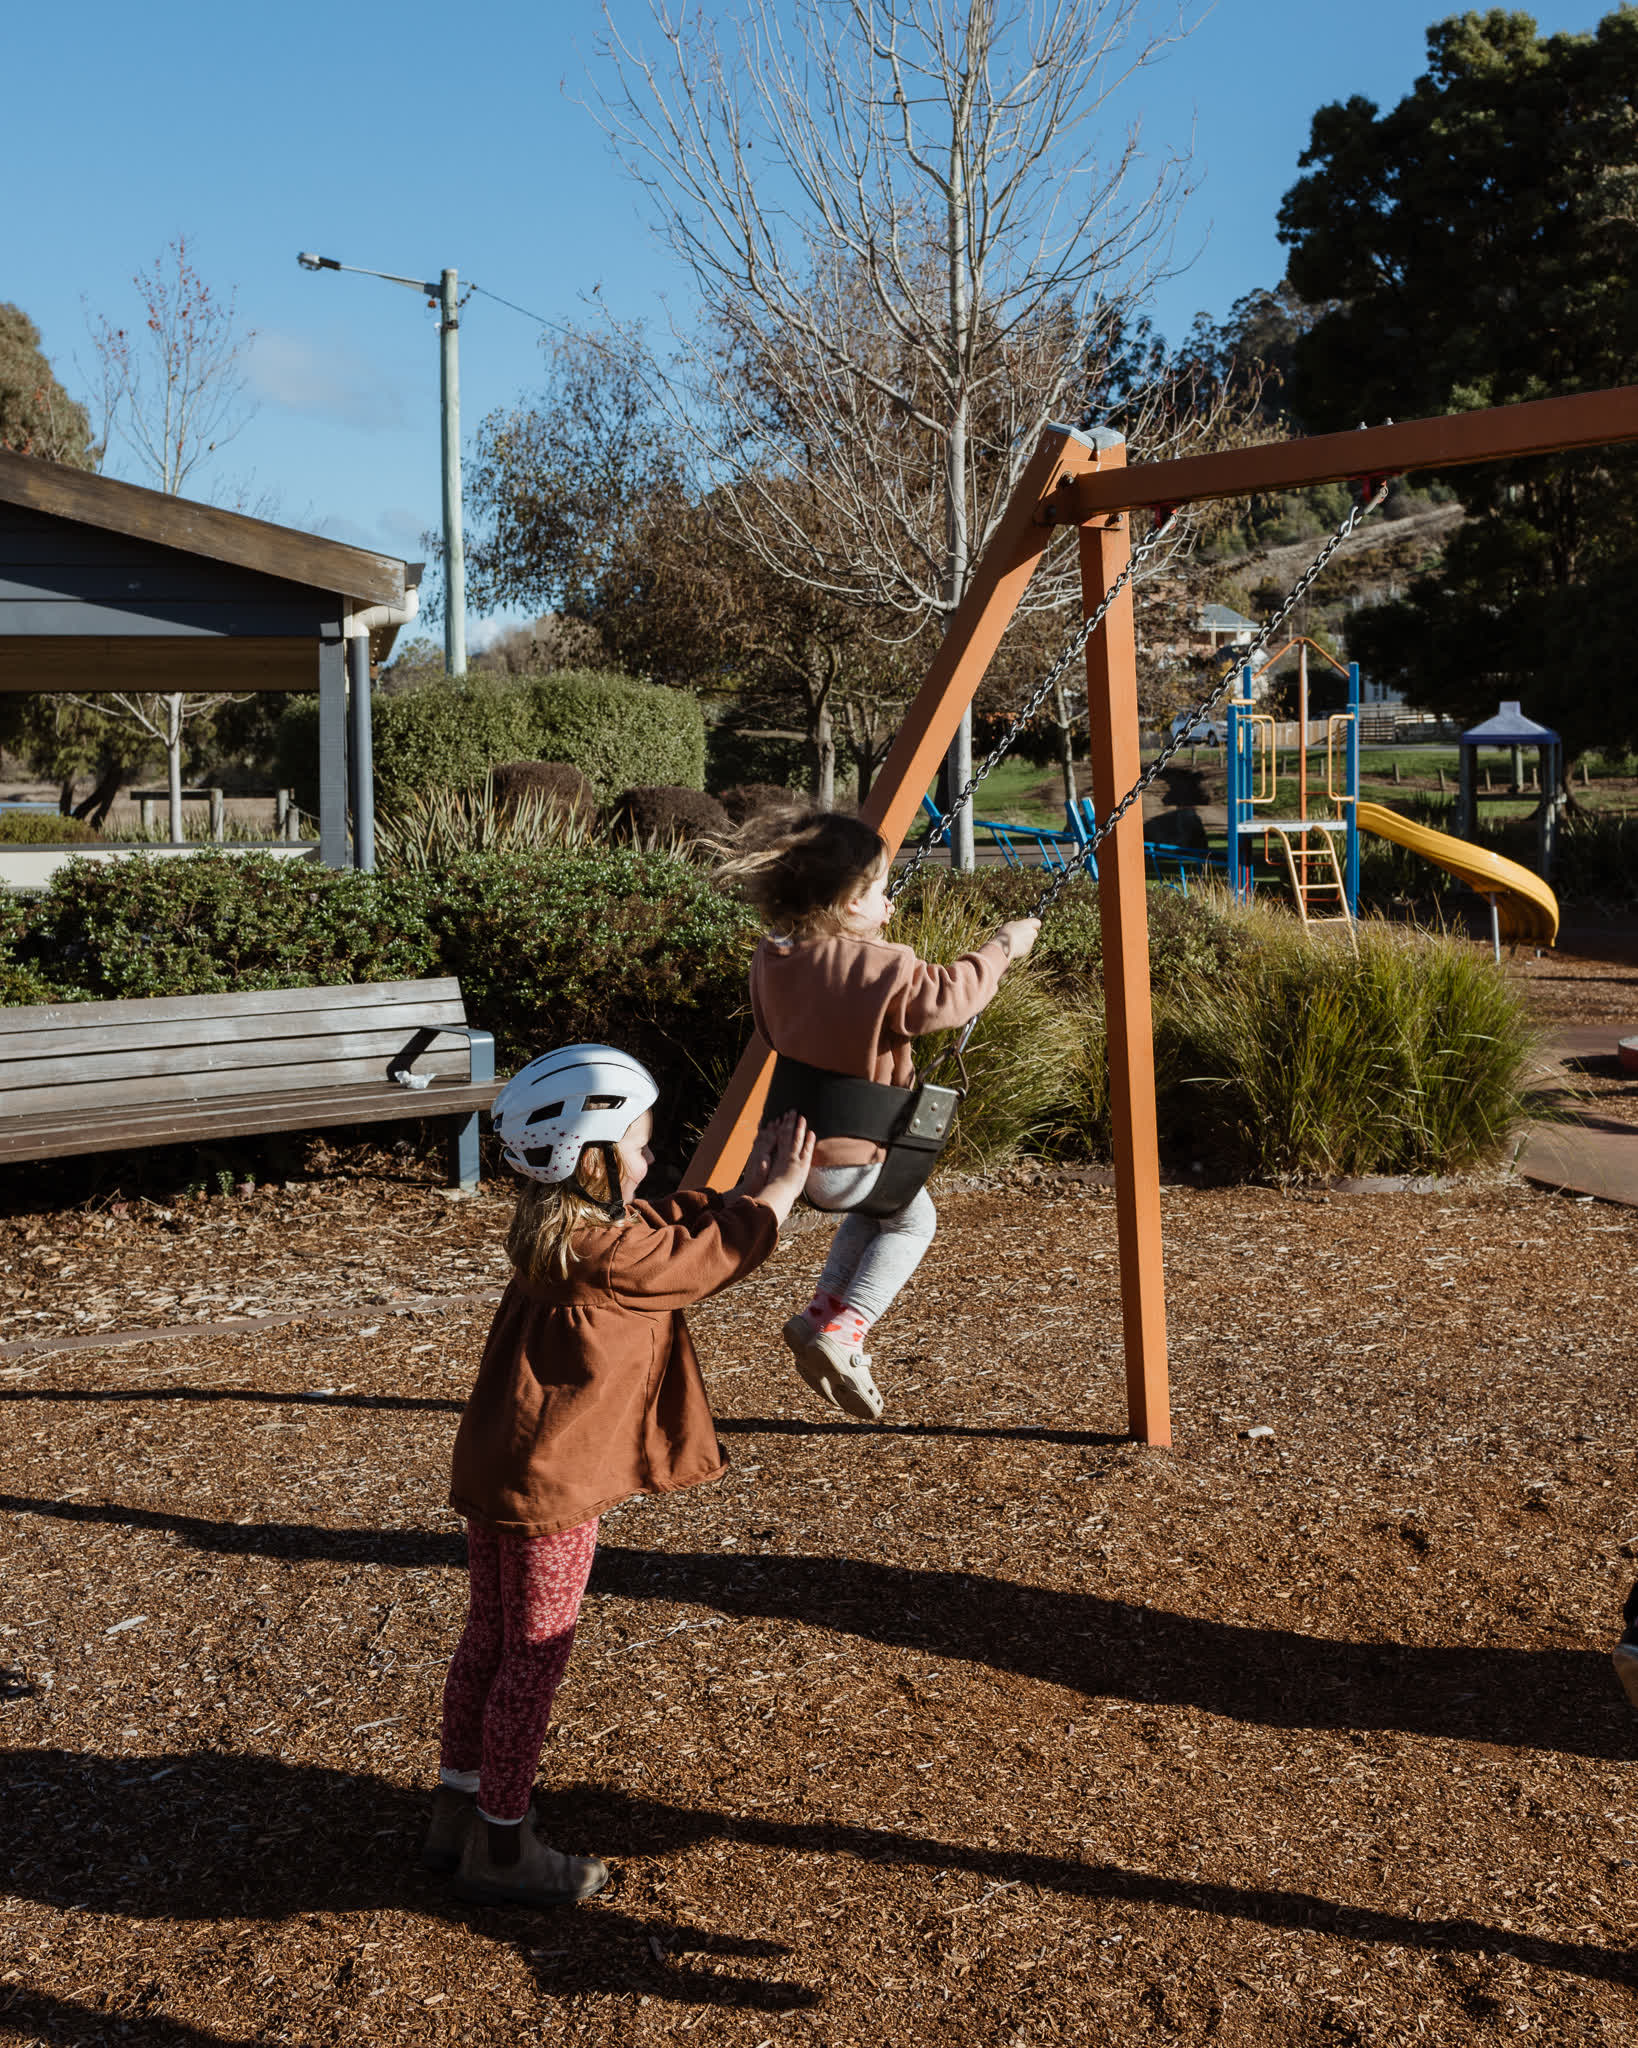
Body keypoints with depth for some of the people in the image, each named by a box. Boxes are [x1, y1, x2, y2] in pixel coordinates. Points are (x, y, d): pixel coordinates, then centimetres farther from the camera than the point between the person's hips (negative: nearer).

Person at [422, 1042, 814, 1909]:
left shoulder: (547, 1229, 6)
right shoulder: (608, 1252, -22)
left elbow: (677, 1224, 17)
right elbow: (720, 1248, -10)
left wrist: (743, 1190, 15)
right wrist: (778, 1192, 4)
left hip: (492, 1469, 9)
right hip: (548, 1484, -9)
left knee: (490, 1638, 20)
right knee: (534, 1658, 4)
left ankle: (460, 1808, 33)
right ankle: (499, 1846, 17)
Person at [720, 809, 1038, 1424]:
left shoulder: (771, 959, -2)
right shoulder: (879, 969, -24)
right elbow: (940, 1001, -20)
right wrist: (1002, 947, -7)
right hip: (852, 1154, -7)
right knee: (911, 1220, 21)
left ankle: (820, 1316, 23)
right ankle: (840, 1331, 7)